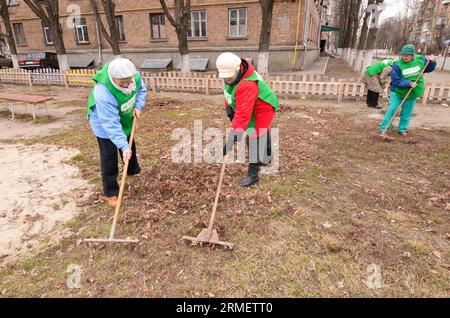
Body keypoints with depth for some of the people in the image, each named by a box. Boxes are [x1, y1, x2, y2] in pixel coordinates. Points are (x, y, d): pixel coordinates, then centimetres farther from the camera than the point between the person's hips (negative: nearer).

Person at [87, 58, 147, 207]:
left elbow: (141, 89, -1)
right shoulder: (103, 93, -44)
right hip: (104, 123, -6)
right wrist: (123, 146, -48)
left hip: (125, 119, 7)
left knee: (130, 145, 25)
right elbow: (111, 124, -43)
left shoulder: (134, 75, -25)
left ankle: (133, 170, 53)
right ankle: (111, 192, 12)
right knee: (109, 158, -3)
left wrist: (138, 106, -17)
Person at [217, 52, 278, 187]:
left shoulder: (247, 85, -41)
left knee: (254, 140, -11)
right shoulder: (232, 74, -12)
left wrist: (234, 135, -51)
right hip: (253, 108, 10)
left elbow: (243, 114, -47)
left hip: (262, 109, -10)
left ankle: (253, 174, 2)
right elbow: (229, 90, 7)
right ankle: (266, 157, 53)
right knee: (262, 132, 28)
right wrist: (228, 107, -6)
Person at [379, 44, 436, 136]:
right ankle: (384, 128, 0)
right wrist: (409, 83, -27)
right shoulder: (397, 65, -18)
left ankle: (402, 129, 23)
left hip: (412, 93, 4)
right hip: (398, 92, -4)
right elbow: (395, 80, -20)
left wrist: (432, 62, -6)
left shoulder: (420, 60, -3)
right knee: (392, 110, -8)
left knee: (407, 112, 10)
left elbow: (428, 69, 14)